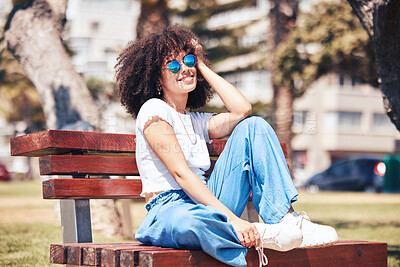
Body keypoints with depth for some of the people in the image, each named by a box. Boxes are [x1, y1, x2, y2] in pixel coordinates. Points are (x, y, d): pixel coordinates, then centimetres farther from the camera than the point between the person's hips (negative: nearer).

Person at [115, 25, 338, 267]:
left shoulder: (197, 122, 21)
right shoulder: (153, 109, -3)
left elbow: (242, 110, 2)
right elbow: (181, 174, -15)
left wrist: (203, 66, 10)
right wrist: (232, 218, -24)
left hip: (205, 204, 7)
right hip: (169, 210, -7)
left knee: (253, 126, -2)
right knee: (185, 221, -47)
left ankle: (287, 220, -16)